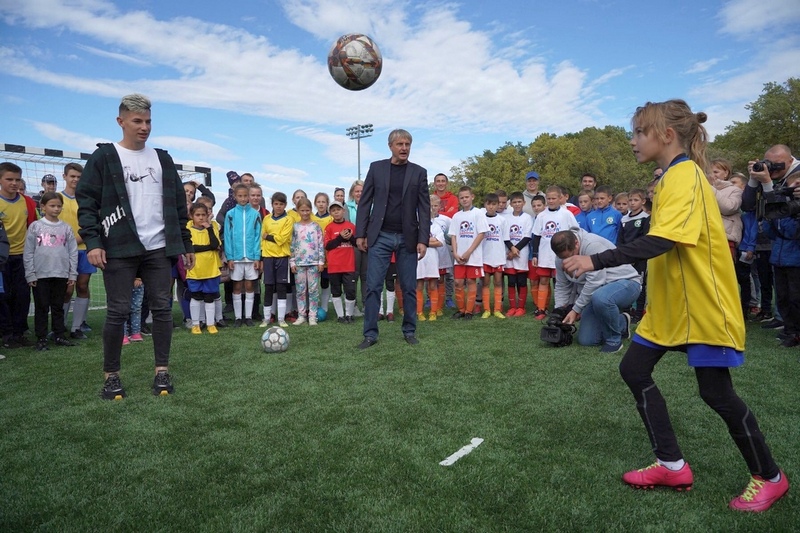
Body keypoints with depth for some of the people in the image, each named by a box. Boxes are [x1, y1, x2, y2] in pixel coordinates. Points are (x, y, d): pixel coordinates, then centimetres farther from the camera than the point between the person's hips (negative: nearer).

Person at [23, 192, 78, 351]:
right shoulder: (35, 227, 0)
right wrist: (30, 274, -5)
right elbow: (28, 253, -1)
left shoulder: (66, 228, 5)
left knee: (58, 307, 11)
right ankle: (41, 339, 12)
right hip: (40, 275, -2)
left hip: (61, 274, 2)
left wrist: (72, 274, 1)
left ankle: (59, 336, 19)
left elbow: (73, 252, 5)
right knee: (41, 308, 5)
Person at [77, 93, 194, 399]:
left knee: (162, 308, 3)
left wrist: (185, 244, 11)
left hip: (159, 248, 3)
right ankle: (111, 375, 14)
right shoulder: (104, 157, 3)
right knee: (118, 311, 0)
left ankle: (162, 371, 13)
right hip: (119, 249, -3)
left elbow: (178, 205, 15)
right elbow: (86, 202, -1)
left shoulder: (162, 160, 14)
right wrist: (93, 242, -13)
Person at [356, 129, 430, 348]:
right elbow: (365, 202, 5)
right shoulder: (376, 168, 5)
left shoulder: (419, 172, 5)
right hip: (380, 237, 0)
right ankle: (370, 334, 7)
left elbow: (424, 208, 1)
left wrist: (423, 240, -7)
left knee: (409, 287, 6)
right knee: (373, 286, -2)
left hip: (408, 238, 1)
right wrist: (360, 233, -1)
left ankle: (409, 331, 20)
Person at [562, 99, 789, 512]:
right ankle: (672, 465, 17)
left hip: (702, 305, -9)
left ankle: (769, 477, 26)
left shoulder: (685, 176, -19)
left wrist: (596, 261, -37)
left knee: (716, 392, 1)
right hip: (670, 305, 10)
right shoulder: (672, 176, 12)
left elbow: (660, 241, -33)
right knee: (634, 370, 5)